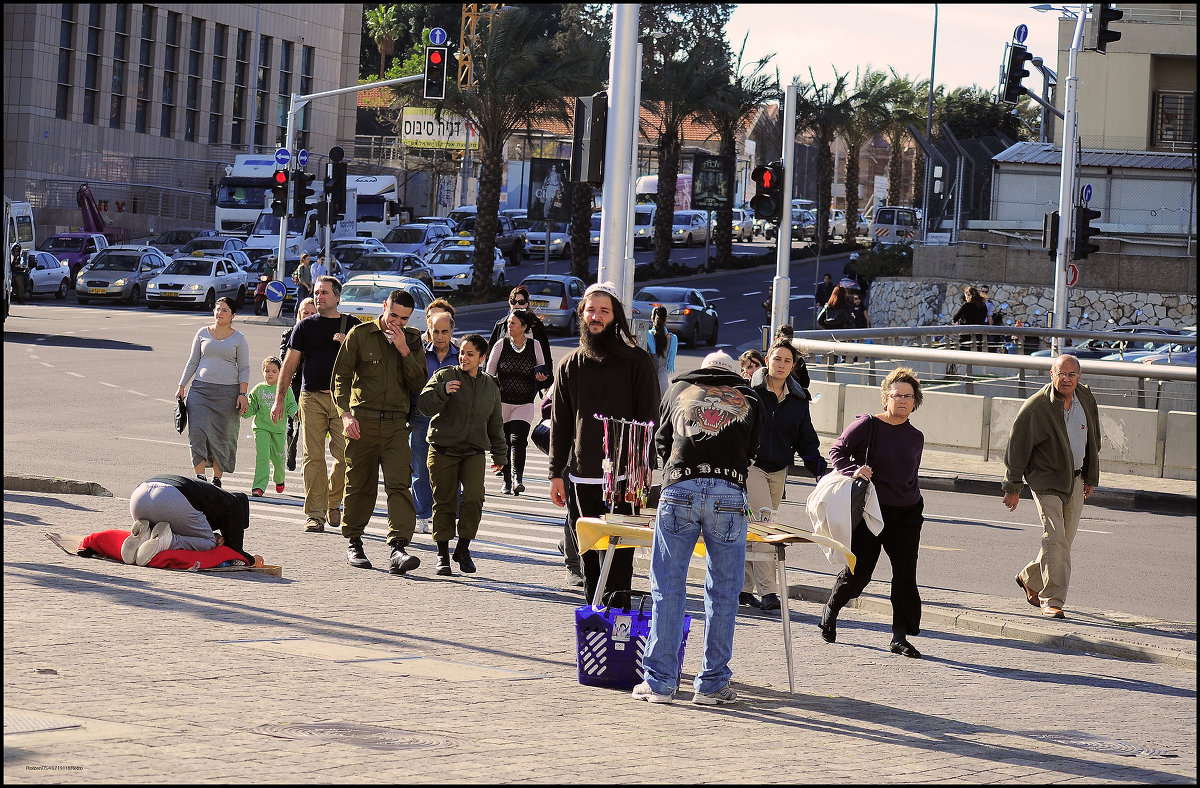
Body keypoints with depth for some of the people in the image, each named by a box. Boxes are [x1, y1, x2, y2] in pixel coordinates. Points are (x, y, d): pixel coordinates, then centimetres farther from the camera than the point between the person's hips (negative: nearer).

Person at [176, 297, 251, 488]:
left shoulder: (238, 338, 6)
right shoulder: (203, 334, 10)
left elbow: (244, 368, 6)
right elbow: (193, 362, 15)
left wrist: (243, 394, -5)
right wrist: (181, 387, 11)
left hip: (228, 391, -1)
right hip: (201, 388, 1)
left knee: (222, 436, 0)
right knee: (198, 431, -13)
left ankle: (217, 479, 10)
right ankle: (200, 476, -10)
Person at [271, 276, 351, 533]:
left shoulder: (351, 326, 11)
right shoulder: (305, 326, 11)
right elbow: (290, 364, 10)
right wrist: (279, 399, 4)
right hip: (312, 398, 0)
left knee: (346, 455, -8)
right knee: (314, 456, -5)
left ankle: (333, 502, 15)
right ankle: (315, 514, -2)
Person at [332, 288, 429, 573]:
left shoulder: (413, 340, 9)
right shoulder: (360, 335, 3)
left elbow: (419, 384, 2)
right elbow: (341, 376, 1)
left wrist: (404, 351, -9)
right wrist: (345, 413, -12)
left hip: (396, 424, 1)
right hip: (362, 421, -1)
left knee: (399, 483, -13)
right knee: (359, 485, 7)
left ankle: (398, 547, -21)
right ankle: (353, 542, 23)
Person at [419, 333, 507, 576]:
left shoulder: (490, 386, 12)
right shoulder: (444, 376, 1)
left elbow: (495, 424, 21)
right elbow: (425, 404, -10)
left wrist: (499, 454, 23)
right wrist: (443, 391, -27)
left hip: (474, 452, 2)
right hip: (443, 451, -2)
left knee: (474, 497, -15)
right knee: (444, 501, 0)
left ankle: (463, 547, 0)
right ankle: (443, 554, 11)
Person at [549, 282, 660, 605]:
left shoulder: (637, 361, 1)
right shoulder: (569, 365, 11)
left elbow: (648, 419, -1)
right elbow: (560, 423, 13)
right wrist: (556, 473, 7)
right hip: (581, 476, 4)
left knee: (619, 553, -5)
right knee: (588, 553, 6)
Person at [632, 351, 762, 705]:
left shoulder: (678, 390, 25)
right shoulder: (749, 401, 23)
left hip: (679, 491, 0)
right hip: (729, 495, 0)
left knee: (668, 589, 6)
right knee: (722, 593, 8)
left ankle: (659, 682, 6)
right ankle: (712, 684, 9)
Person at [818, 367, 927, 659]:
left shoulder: (916, 437, 12)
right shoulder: (868, 425, -4)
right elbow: (837, 451, -5)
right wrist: (854, 470, -24)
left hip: (906, 514, 4)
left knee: (906, 575, -4)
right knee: (858, 572, -1)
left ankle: (900, 636, 2)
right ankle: (830, 610, 28)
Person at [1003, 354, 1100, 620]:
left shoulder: (1085, 398, 2)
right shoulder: (1036, 407, -16)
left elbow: (1092, 439, 17)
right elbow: (1017, 447, -10)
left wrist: (1091, 476, 19)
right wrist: (1013, 488, -7)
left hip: (1075, 480, 6)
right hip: (1046, 479, -6)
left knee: (1065, 540, 10)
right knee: (1055, 539, -14)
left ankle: (1030, 578, 32)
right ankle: (1051, 600, -9)